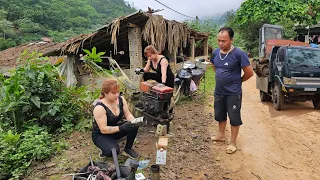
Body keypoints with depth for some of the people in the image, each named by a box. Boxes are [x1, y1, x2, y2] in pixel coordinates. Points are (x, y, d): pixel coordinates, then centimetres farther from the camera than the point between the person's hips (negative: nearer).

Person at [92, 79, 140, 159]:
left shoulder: (121, 99, -11)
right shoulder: (99, 107, -29)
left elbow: (128, 114, -7)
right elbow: (103, 129, -28)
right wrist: (121, 128, -38)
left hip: (115, 129, 6)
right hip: (100, 135, -6)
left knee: (134, 126, -20)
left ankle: (128, 149, 1)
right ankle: (105, 151, 4)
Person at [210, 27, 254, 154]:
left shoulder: (239, 54, -19)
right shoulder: (216, 52, -1)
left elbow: (249, 73, -13)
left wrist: (237, 81, 0)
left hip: (233, 93, -6)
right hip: (219, 91, 6)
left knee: (234, 118, 7)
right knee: (220, 115, 20)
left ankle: (233, 143, 22)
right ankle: (221, 135, 41)